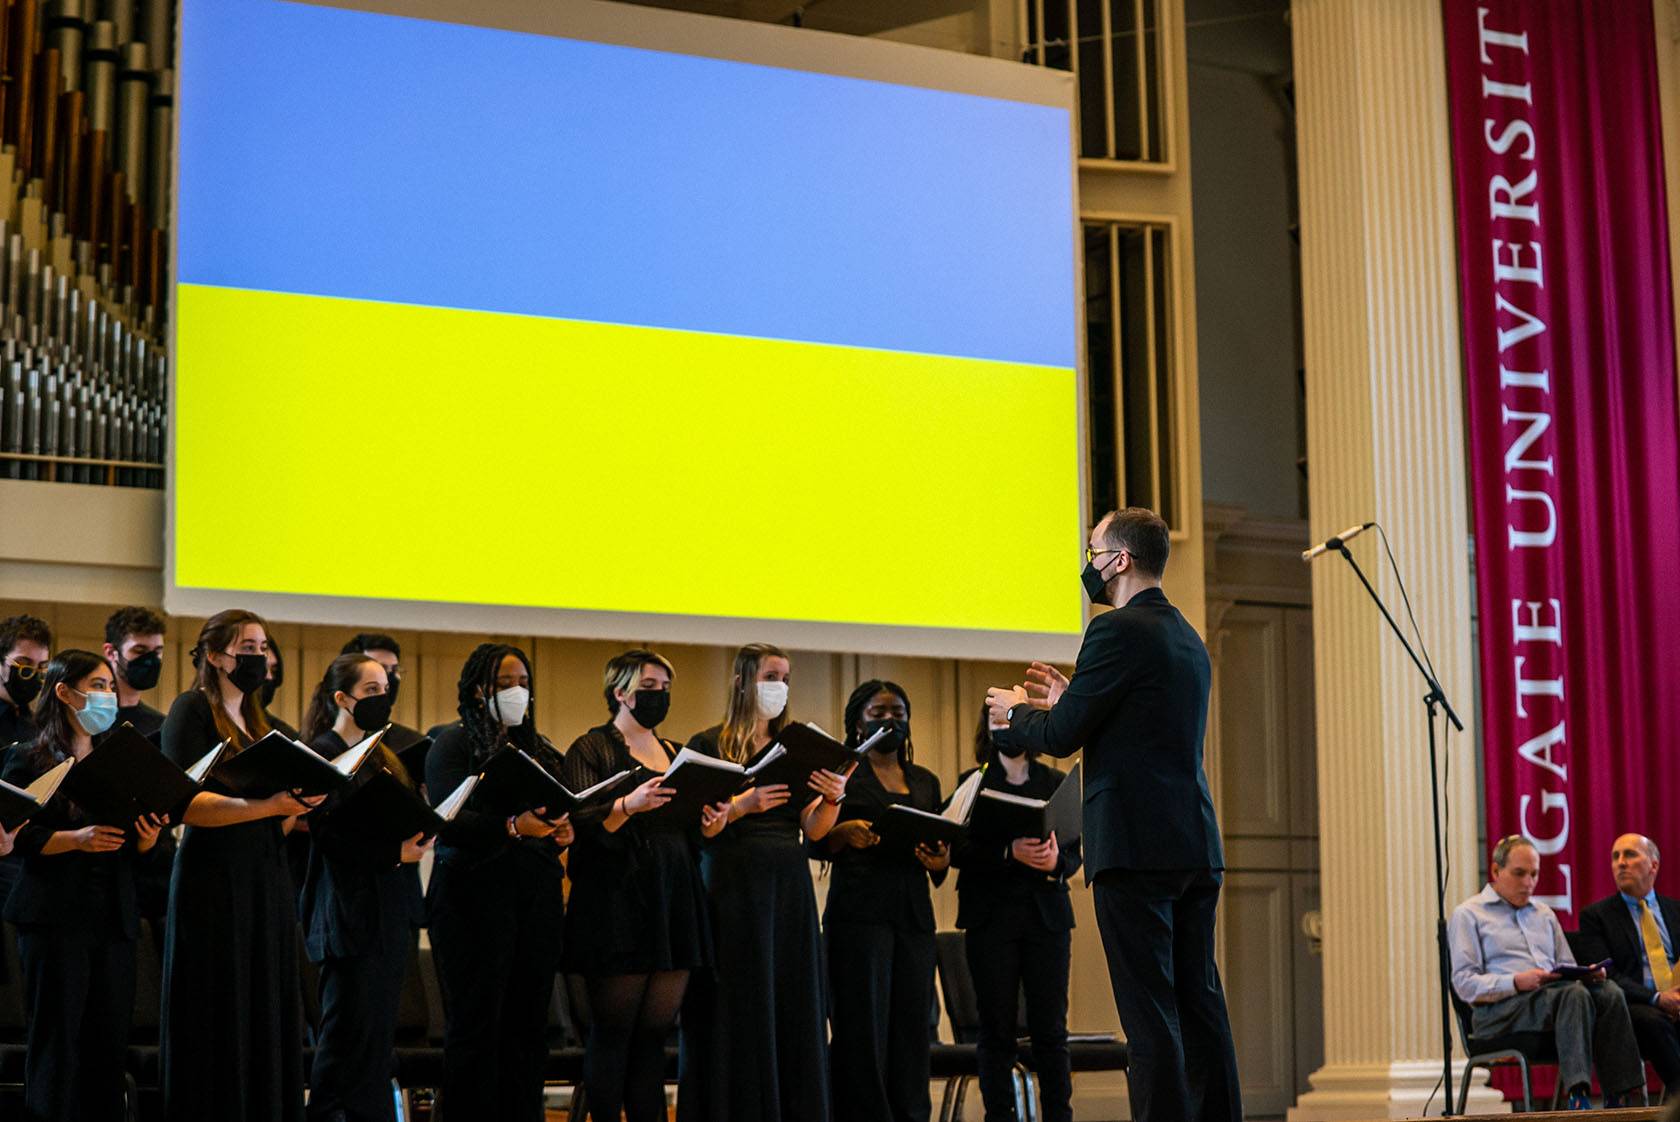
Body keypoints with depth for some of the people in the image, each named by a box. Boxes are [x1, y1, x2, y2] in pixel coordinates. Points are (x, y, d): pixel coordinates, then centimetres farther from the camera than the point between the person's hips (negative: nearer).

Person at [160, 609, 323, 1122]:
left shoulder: (258, 722, 20)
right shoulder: (192, 710, -2)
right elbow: (185, 801, -16)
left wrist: (298, 802, 1)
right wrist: (264, 806, -26)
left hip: (267, 881, 7)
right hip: (216, 882, -7)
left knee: (267, 1018, 4)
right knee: (219, 1025, -7)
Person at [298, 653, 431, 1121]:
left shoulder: (381, 754, 18)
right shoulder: (324, 754, -9)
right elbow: (328, 835, -17)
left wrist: (417, 837, 0)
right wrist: (394, 854, -19)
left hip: (390, 911, 9)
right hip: (351, 911, -9)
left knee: (380, 1029, 9)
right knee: (350, 1030, -6)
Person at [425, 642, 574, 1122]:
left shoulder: (537, 748, 19)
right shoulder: (456, 742, 1)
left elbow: (556, 811, 21)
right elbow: (447, 820, -11)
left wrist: (561, 830, -2)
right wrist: (511, 826, -25)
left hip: (537, 895, 5)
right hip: (477, 892, -5)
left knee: (528, 1020, 2)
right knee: (476, 1022, -6)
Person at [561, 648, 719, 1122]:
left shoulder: (675, 754, 20)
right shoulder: (592, 749, 1)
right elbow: (582, 824, -10)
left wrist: (711, 823, 0)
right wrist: (629, 805, -27)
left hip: (674, 902, 6)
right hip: (617, 902, -6)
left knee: (655, 1031, 3)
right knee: (612, 1032, -6)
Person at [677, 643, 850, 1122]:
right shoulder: (709, 745, 0)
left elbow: (814, 830, 7)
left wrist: (833, 799, -12)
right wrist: (743, 805, -21)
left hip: (790, 888, 5)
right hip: (733, 888, -4)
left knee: (794, 1006, 2)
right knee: (740, 1010, -5)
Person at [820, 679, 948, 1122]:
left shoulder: (926, 782, 20)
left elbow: (940, 849, 20)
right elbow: (816, 843, 1)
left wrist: (941, 861, -2)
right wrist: (846, 832, -19)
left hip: (914, 914, 4)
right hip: (859, 913, -4)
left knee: (913, 1026, -1)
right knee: (863, 1026, -9)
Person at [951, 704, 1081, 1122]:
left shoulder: (1057, 783, 13)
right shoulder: (972, 782, 9)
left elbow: (1074, 852, 9)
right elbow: (959, 852, -1)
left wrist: (1056, 861, -14)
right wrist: (1010, 853, -18)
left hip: (1046, 914, 1)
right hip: (990, 915, -1)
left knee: (1050, 1027, -3)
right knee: (997, 1028, -2)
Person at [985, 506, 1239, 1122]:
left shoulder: (1118, 630, -10)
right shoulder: (1187, 638, 18)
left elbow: (1062, 736, -10)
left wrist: (1016, 711, 9)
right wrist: (1068, 701, 24)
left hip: (1136, 846, -9)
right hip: (1197, 846, 9)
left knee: (1149, 1012, -7)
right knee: (1199, 1004, 10)